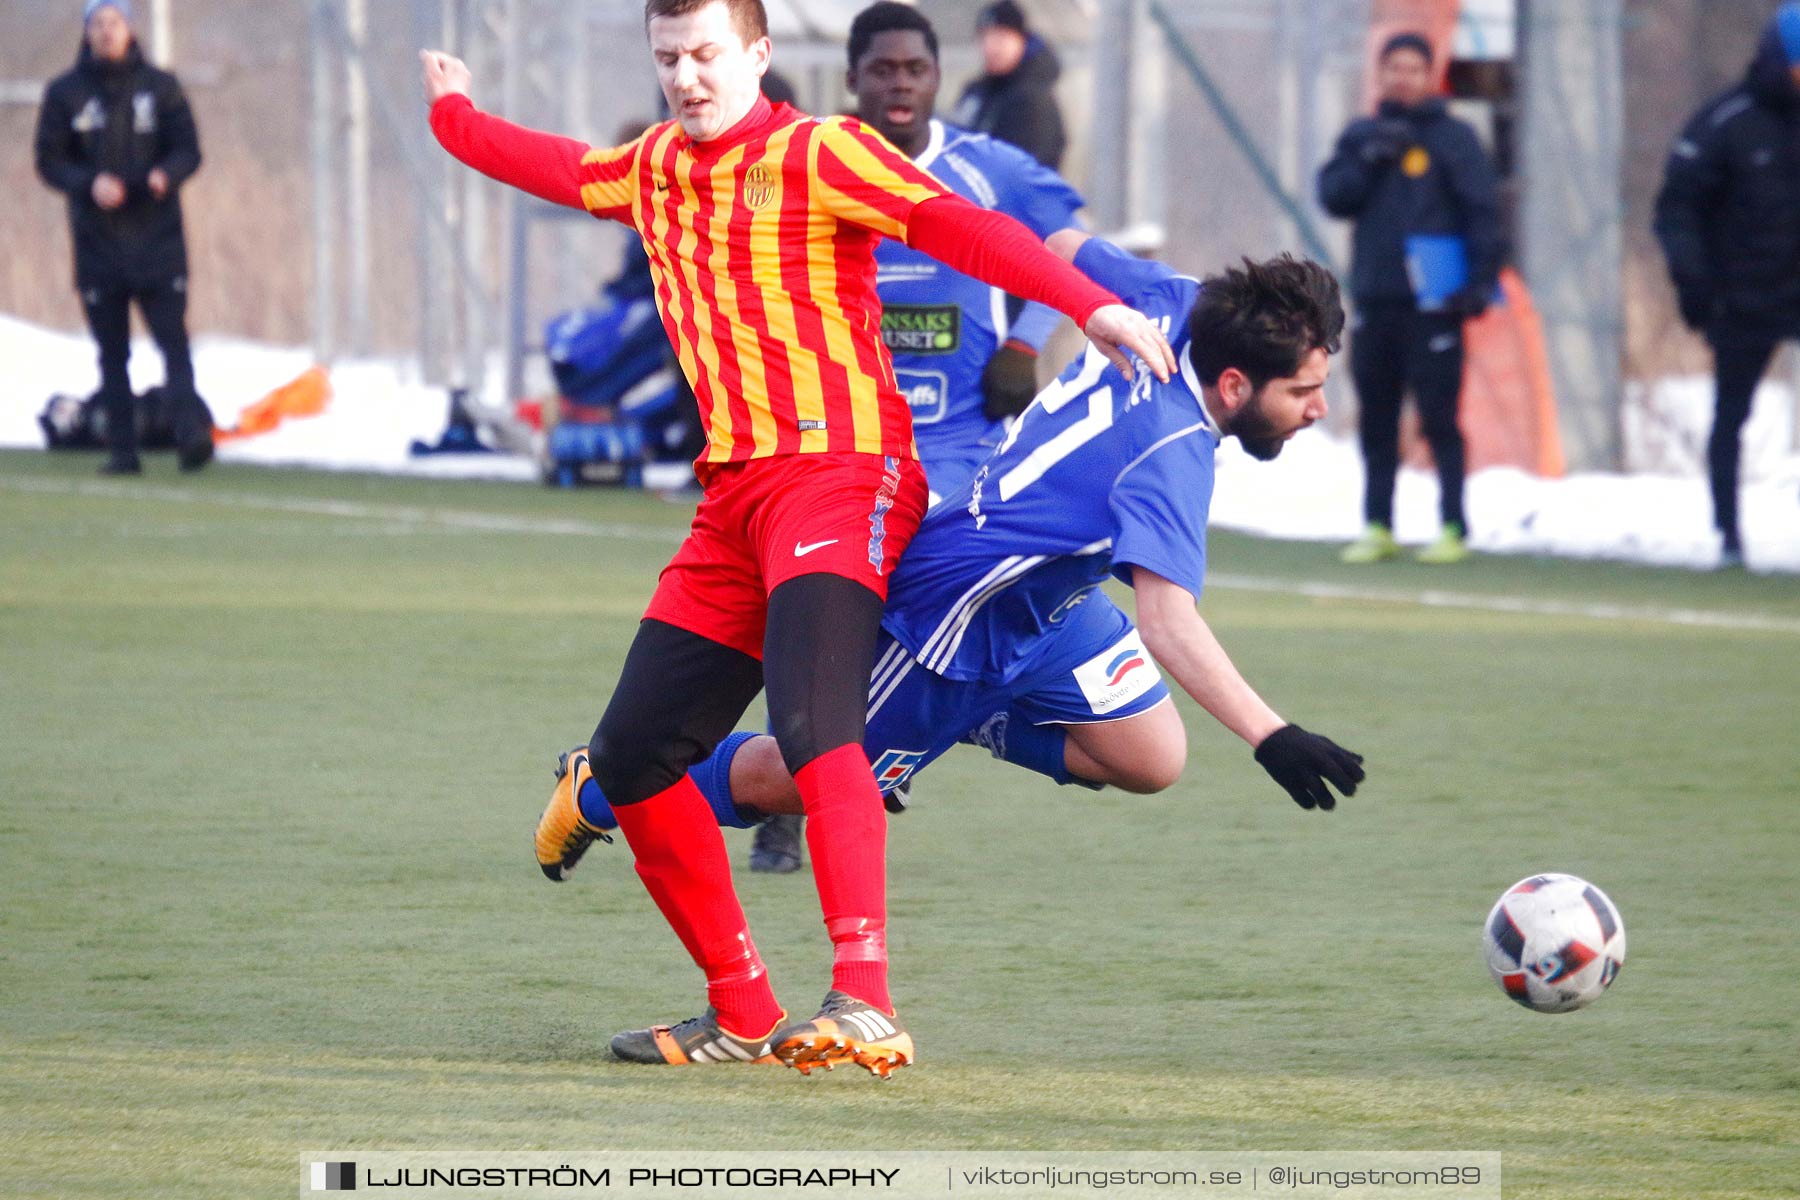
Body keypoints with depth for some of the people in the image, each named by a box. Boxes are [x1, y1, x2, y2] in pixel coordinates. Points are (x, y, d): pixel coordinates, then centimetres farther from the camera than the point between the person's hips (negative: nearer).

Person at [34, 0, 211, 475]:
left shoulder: (160, 86, 6)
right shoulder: (66, 93, 6)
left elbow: (188, 149, 4)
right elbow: (49, 160, 4)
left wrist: (166, 174, -19)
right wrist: (89, 183, -16)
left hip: (157, 236, -1)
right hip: (97, 237, 1)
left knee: (173, 340, -12)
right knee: (112, 351, 4)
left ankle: (191, 432, -19)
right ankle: (121, 448, 7)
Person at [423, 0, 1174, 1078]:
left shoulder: (818, 155, -5)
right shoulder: (656, 167, 18)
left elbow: (955, 226, -18)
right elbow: (560, 170, 40)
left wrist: (1090, 306, -29)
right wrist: (457, 118, 54)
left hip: (838, 471, -8)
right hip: (732, 494, 8)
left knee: (814, 726, -27)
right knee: (633, 756, 4)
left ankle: (866, 1000, -35)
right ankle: (743, 1014, 15)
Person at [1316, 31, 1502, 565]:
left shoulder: (1452, 137, 0)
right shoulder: (1362, 136, 13)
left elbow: (1482, 209, -4)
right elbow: (1333, 196, 3)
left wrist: (1481, 280, -12)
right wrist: (1370, 159, -12)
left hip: (1432, 301, -5)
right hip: (1374, 300, 5)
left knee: (1438, 416, -5)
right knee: (1376, 419, 8)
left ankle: (1453, 529, -1)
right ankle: (1378, 527, 15)